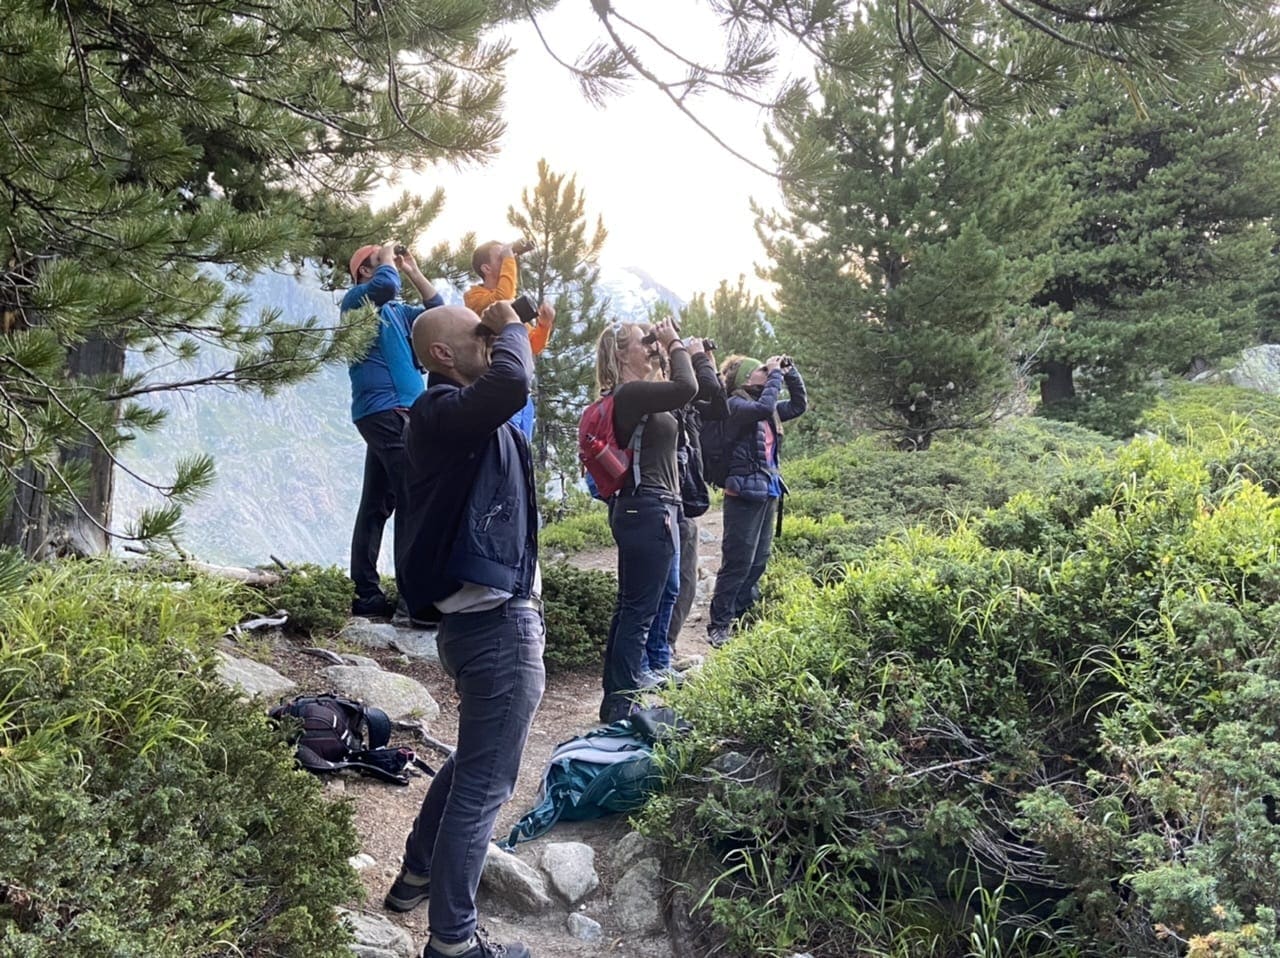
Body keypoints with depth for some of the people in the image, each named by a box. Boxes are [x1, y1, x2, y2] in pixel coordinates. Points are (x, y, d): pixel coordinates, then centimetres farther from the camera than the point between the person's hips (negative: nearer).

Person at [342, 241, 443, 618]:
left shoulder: (396, 311, 24)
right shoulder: (356, 299, -1)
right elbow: (386, 286, -21)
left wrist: (414, 273, 17)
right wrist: (387, 259, -1)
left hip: (394, 412, 9)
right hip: (383, 410, -9)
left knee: (377, 505, 8)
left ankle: (367, 594, 10)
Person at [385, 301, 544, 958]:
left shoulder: (465, 416, 13)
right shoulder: (444, 411, -18)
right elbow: (513, 382, -34)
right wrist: (511, 328, -19)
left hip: (483, 618, 11)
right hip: (497, 623, -11)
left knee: (473, 760, 28)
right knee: (485, 782, 1)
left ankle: (418, 875, 43)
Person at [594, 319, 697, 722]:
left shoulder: (628, 395, 16)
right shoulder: (630, 393, -16)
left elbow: (679, 390, 24)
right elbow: (686, 388, -28)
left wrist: (674, 350, 14)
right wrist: (675, 345, -14)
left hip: (635, 509, 11)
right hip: (650, 510, -11)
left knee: (629, 606, 17)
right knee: (639, 610, -6)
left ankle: (617, 693, 27)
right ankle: (622, 703, 0)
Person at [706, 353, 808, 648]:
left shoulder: (767, 411, 14)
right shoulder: (736, 405, -11)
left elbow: (799, 405, 24)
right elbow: (764, 407, -29)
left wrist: (790, 372, 11)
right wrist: (776, 373, -17)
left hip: (768, 493, 9)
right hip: (745, 494, -9)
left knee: (759, 560, 13)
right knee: (738, 562, -8)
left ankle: (741, 617, 24)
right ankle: (719, 625, 0)